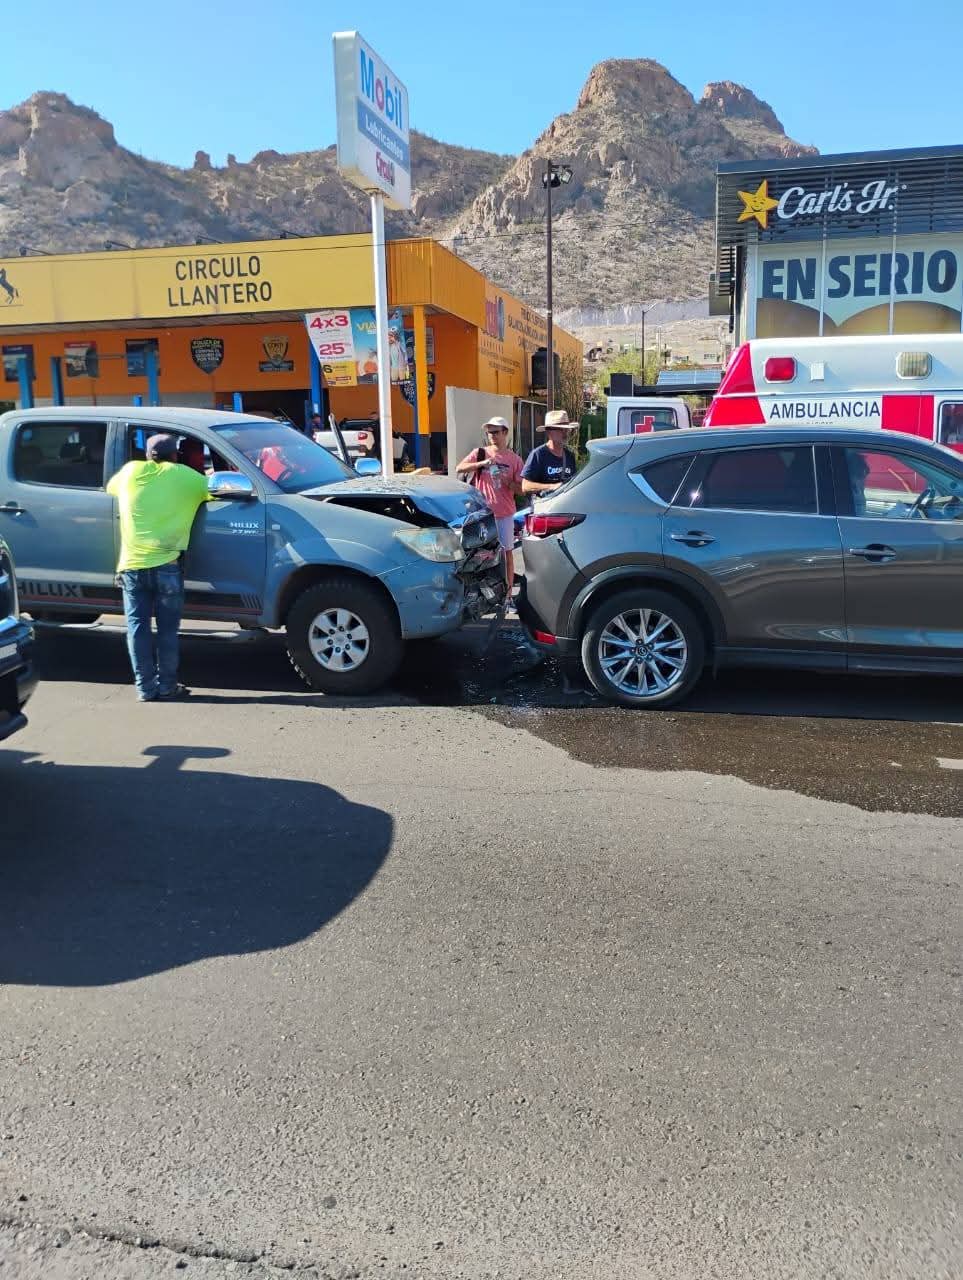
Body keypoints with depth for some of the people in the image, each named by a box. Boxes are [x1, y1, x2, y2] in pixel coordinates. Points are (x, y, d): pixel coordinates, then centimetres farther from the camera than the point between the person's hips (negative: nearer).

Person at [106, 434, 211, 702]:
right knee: (168, 628, 5)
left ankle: (145, 687, 6)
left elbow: (111, 487, 30)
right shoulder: (185, 477, 3)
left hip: (132, 564, 2)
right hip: (166, 564, -2)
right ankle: (167, 686, 7)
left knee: (138, 626, 6)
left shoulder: (130, 471, 11)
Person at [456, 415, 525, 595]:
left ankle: (508, 593, 12)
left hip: (505, 513, 0)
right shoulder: (480, 453, 3)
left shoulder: (514, 459, 3)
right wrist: (482, 463, -23)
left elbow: (521, 489, 2)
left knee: (507, 552, 5)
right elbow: (459, 469, -12)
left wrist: (508, 482, -18)